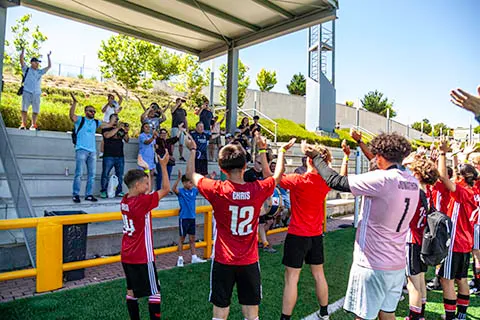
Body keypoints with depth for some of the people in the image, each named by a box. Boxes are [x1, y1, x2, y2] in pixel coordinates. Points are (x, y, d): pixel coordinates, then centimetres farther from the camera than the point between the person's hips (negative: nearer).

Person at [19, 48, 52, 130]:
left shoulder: (40, 72, 19)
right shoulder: (26, 69, 12)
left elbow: (49, 66, 18)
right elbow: (21, 59, 3)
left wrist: (48, 57, 17)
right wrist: (23, 50, 1)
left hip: (36, 93, 3)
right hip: (27, 92, -2)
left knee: (36, 110, -1)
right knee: (24, 108, -4)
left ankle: (33, 125, 5)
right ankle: (23, 124, -3)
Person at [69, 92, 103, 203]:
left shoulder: (96, 122, 18)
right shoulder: (80, 120, 4)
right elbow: (71, 115, -15)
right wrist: (74, 102, -26)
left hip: (92, 151, 5)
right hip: (81, 150, -5)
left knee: (92, 174, 6)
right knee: (79, 173, -6)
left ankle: (89, 194, 13)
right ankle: (75, 194, 0)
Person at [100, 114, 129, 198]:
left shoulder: (121, 129, 16)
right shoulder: (106, 128, 5)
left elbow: (127, 140, 13)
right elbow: (107, 135, -17)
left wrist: (126, 132, -4)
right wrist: (118, 128, -15)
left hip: (120, 156, 4)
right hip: (108, 156, -4)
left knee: (120, 175, 5)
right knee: (105, 174, -3)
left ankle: (119, 191, 11)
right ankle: (103, 191, 3)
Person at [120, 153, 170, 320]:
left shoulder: (125, 200, 2)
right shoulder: (142, 201, -21)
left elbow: (146, 192, 16)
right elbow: (166, 189, -15)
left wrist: (147, 170, 16)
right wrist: (163, 166, -12)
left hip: (127, 256, 9)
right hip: (142, 257, -8)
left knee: (131, 292, 16)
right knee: (155, 293, 2)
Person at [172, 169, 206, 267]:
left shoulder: (194, 191, 4)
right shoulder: (181, 191, -12)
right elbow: (173, 189, -33)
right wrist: (178, 178, -46)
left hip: (192, 218, 5)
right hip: (184, 218, -5)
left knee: (192, 238, 13)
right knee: (182, 238, 5)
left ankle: (194, 258, 21)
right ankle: (180, 259, 16)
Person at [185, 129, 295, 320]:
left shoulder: (217, 190, -17)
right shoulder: (258, 189, -12)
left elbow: (191, 174, 2)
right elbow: (277, 175, 11)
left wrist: (193, 150, 18)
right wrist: (263, 150, 25)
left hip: (223, 262, -1)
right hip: (250, 262, 2)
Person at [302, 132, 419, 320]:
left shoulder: (382, 179, -21)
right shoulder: (413, 182, 2)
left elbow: (335, 181, -18)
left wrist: (315, 157, -5)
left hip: (372, 265, -7)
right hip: (397, 265, 7)